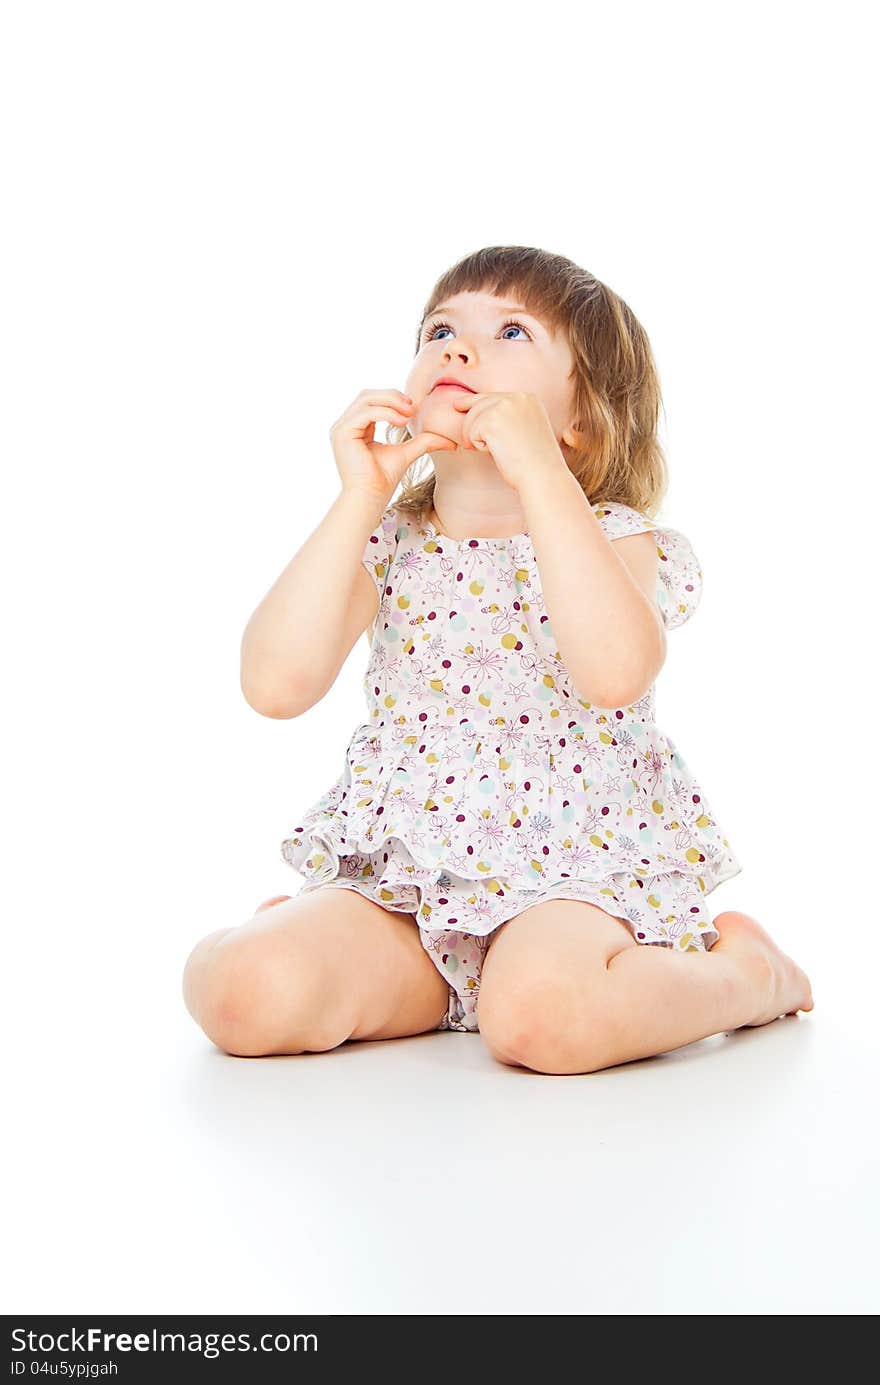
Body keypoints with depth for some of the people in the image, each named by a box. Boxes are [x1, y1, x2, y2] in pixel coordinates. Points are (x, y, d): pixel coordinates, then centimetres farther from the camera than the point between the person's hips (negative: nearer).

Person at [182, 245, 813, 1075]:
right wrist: (360, 498, -10)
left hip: (581, 868, -3)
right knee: (246, 991, -23)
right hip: (404, 874, 3)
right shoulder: (388, 544, 6)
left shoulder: (614, 540, -4)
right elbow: (275, 686, -11)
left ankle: (745, 971, -4)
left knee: (541, 1014, -35)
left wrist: (541, 473, -25)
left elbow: (617, 672, -28)